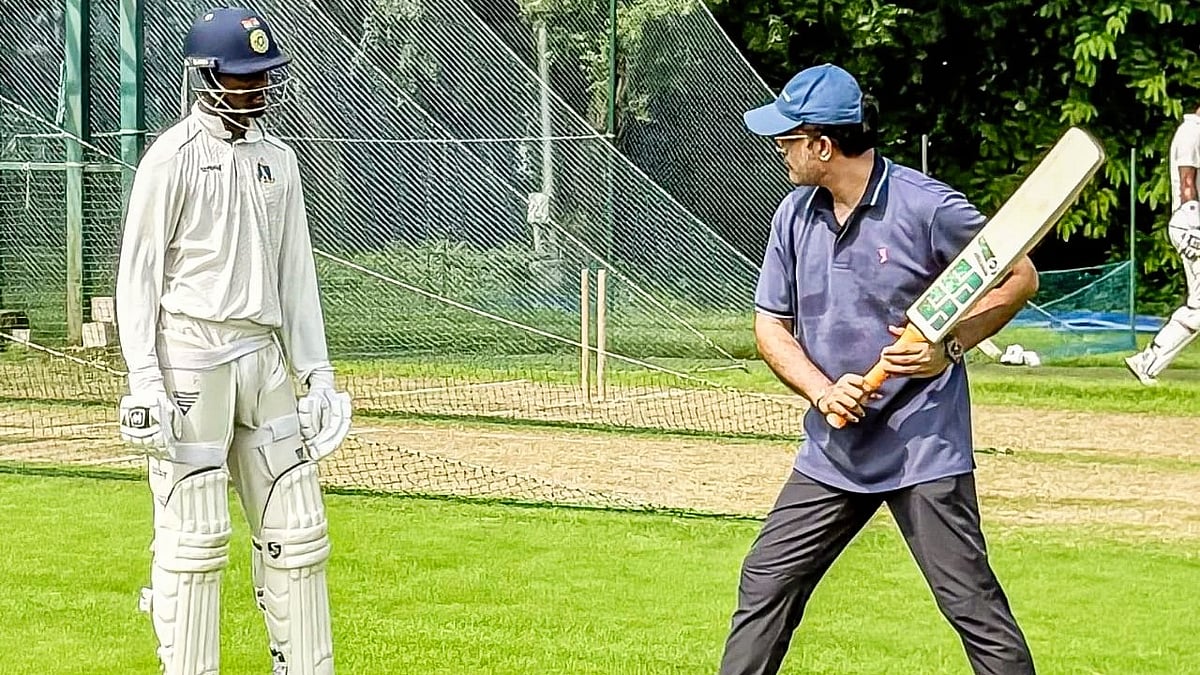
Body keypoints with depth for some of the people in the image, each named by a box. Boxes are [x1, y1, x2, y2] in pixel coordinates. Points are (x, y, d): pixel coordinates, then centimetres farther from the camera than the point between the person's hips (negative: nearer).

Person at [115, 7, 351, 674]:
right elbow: (139, 270, -6)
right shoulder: (174, 157, -5)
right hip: (190, 353, -6)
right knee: (194, 531, -5)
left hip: (263, 354, 6)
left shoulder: (278, 160, 14)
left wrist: (317, 370, 11)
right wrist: (143, 375, -14)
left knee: (295, 526, 6)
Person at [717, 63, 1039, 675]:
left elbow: (1020, 278, -4)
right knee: (765, 583, 7)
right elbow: (771, 326, 10)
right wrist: (821, 390, -9)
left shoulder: (927, 206, -13)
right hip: (831, 454, 6)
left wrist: (950, 348, -18)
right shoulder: (794, 216, 4)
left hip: (925, 450, -6)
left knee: (972, 603, -7)